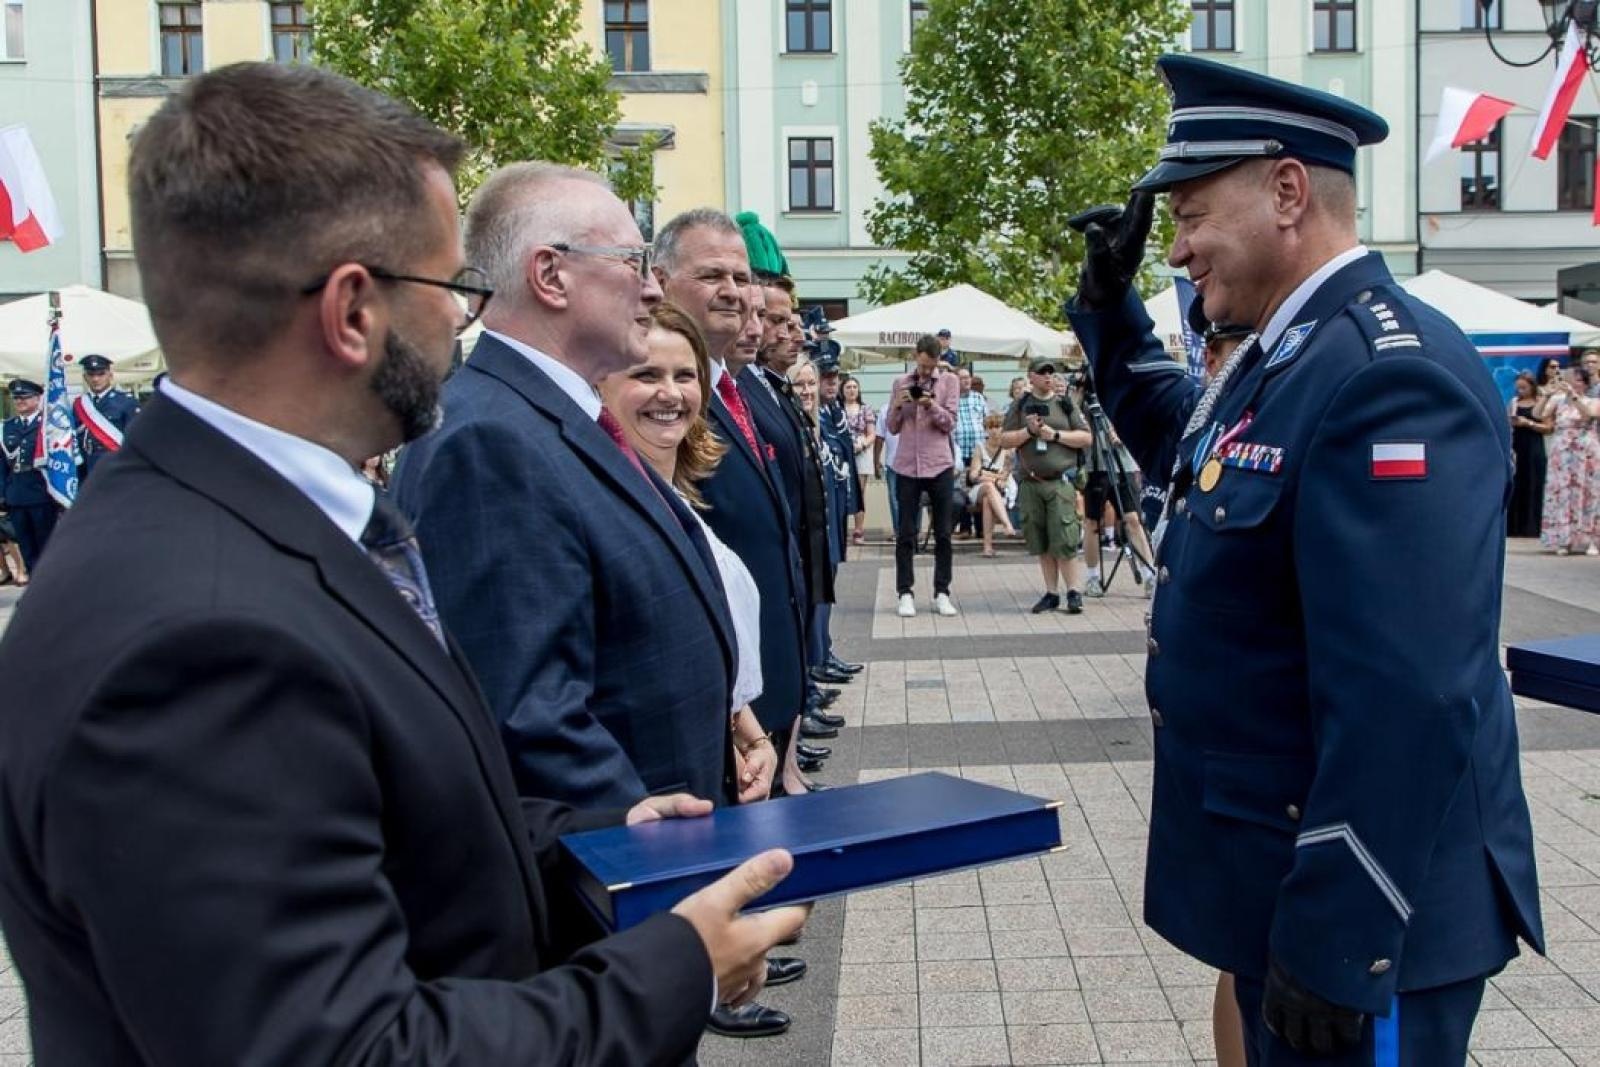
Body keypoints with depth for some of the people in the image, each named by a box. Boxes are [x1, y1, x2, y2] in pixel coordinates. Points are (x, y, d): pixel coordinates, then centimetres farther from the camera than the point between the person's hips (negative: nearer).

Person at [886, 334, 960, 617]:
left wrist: (932, 405, -19)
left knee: (943, 533, 3)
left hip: (939, 466, -1)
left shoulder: (949, 381, 4)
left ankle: (942, 592, 10)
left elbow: (950, 423, -3)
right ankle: (905, 593, 7)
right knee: (905, 534, 2)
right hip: (907, 466, 1)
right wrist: (897, 406, -10)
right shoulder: (901, 383, 8)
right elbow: (893, 428, 8)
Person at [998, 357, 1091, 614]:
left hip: (1061, 482, -3)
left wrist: (1055, 434, -8)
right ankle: (1051, 593, 14)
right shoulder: (1020, 406, 12)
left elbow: (1086, 438, 2)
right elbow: (1004, 440, 7)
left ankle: (1075, 592, -3)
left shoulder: (1066, 404, 7)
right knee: (1041, 544, 6)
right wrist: (1028, 431, -8)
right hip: (1030, 483, 3)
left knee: (1065, 542, -10)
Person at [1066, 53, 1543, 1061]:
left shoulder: (1390, 373, -24)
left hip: (1357, 912, -9)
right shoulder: (1285, 355, 7)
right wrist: (1112, 300, 14)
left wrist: (1337, 948, -26)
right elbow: (1180, 438, 29)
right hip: (1281, 872, 10)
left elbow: (1406, 701, -30)